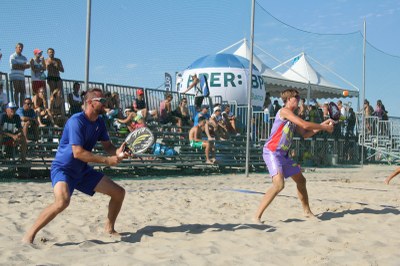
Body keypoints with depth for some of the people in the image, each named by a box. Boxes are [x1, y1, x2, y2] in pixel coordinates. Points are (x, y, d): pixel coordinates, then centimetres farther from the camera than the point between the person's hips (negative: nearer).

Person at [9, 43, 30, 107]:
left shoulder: (24, 58, 19)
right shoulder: (13, 56, 2)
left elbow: (28, 65, 5)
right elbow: (14, 66, -10)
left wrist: (19, 66, -10)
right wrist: (23, 65, -4)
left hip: (22, 77, 5)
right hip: (14, 77, -5)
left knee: (23, 92, 0)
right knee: (16, 92, -6)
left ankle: (21, 106, 4)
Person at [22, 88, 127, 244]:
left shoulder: (99, 123, 4)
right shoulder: (76, 121, -22)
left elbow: (107, 146, 9)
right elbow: (78, 152, -29)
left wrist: (117, 152, -15)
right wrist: (106, 160, -26)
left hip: (83, 170, 8)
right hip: (63, 168, -8)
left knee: (119, 192, 6)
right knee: (63, 200, -37)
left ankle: (109, 228, 26)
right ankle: (29, 235, -21)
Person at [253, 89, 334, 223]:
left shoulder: (293, 117, 18)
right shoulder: (284, 111, -10)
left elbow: (305, 133, 21)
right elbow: (304, 125, -17)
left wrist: (321, 125, 13)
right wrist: (324, 127, -6)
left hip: (283, 154, 10)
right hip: (272, 152, -10)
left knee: (301, 180, 17)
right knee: (279, 184, -25)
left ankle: (307, 211, 35)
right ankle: (257, 216, -19)